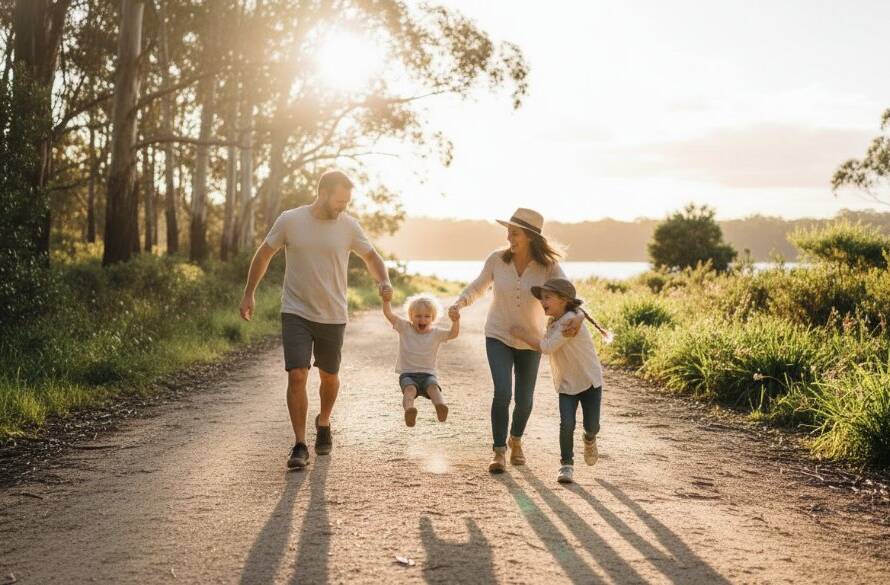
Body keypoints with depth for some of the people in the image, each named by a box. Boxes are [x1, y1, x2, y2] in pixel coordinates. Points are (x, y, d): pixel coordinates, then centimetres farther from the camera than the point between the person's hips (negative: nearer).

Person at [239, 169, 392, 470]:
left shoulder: (349, 226, -3)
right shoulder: (289, 220, -6)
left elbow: (371, 256, 10)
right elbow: (264, 254, 6)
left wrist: (384, 281, -11)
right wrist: (249, 294, 6)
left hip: (333, 317, 2)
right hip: (296, 313, -2)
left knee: (329, 377, 15)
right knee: (297, 376, -13)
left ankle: (323, 424, 43)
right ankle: (300, 446, -5)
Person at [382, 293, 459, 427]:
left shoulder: (436, 333, 7)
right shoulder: (405, 328, 6)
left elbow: (453, 334, -8)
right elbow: (389, 314, -3)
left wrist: (455, 321, -27)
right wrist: (386, 300, -20)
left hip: (428, 374, 1)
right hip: (407, 374, -1)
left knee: (433, 387, -32)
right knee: (410, 388, -33)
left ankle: (441, 406, -59)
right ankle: (408, 409, -61)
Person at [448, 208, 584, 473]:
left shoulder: (548, 266, -15)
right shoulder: (497, 259, -12)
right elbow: (478, 286, 3)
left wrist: (578, 317, -43)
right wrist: (459, 303, -15)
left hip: (530, 341, 1)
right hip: (499, 336, -1)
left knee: (525, 399, 9)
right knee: (502, 392, -19)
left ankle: (516, 441, 39)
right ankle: (499, 451, -4)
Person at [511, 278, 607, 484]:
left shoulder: (571, 320, -24)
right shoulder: (553, 323, 4)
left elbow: (547, 347, -24)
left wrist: (523, 334, -16)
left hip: (589, 380, -5)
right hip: (567, 384, 5)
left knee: (591, 425, 1)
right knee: (567, 424, -13)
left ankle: (589, 440, 37)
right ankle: (566, 464, 0)